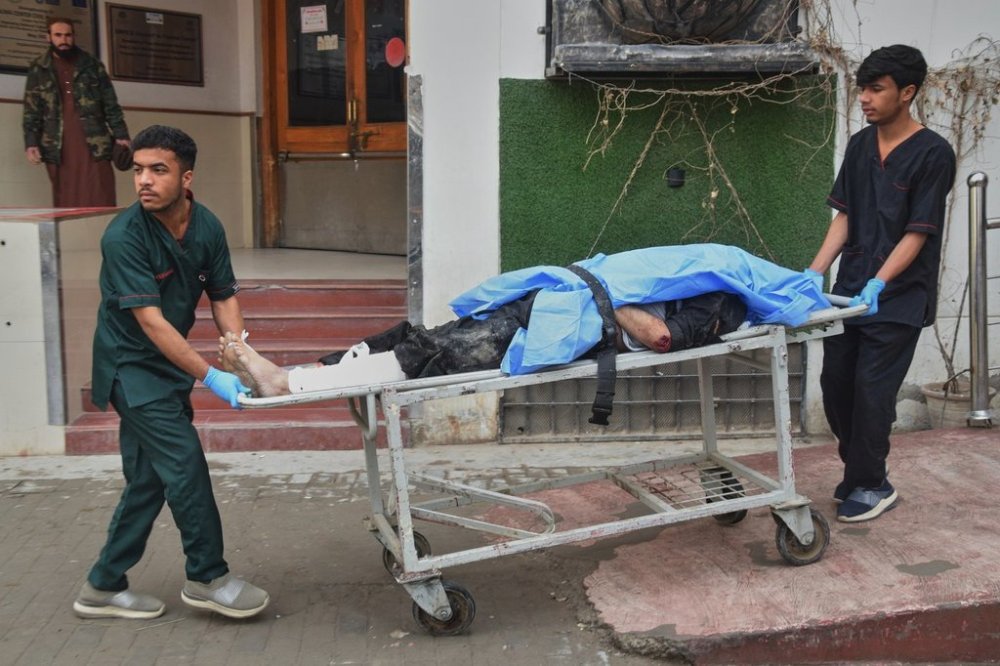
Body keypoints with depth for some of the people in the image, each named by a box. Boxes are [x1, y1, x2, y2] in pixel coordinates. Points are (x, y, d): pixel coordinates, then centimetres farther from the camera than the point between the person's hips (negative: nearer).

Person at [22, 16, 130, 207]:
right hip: (58, 147, 0)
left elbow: (111, 104, 9)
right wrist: (31, 142, -5)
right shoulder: (38, 70, 10)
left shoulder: (92, 65, 11)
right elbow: (31, 111, 6)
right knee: (66, 205, 2)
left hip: (95, 144, 0)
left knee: (100, 204, -6)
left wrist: (120, 134, -1)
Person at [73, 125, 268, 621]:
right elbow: (150, 320, -27)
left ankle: (103, 588, 23)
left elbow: (224, 298, 0)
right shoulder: (124, 236, -22)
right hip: (131, 365, -7)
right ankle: (207, 578, 7)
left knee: (149, 479, 10)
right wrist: (209, 376, -33)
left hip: (168, 366, 7)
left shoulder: (207, 227, -3)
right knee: (185, 464, -9)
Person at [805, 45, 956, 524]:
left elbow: (917, 233, -14)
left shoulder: (932, 154, -11)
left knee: (871, 389, -4)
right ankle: (860, 471, 27)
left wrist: (878, 284, -25)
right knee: (836, 384, 8)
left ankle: (872, 486, 14)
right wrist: (814, 272, -3)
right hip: (850, 289, 6)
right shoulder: (859, 146, 7)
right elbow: (844, 215, 7)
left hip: (897, 297, -6)